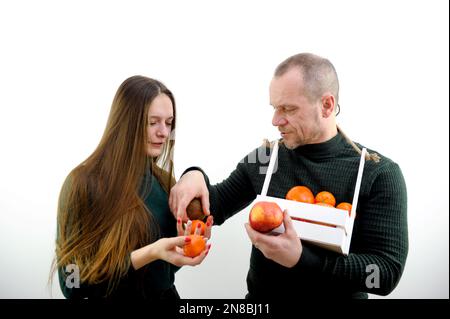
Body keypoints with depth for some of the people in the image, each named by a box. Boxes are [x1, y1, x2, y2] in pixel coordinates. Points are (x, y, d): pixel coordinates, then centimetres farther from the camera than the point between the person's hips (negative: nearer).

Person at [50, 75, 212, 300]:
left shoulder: (164, 180, -4)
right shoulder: (86, 183, -21)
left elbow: (164, 265, 5)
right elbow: (73, 281, -21)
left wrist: (187, 240, -15)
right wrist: (150, 253, -31)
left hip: (165, 294, 5)